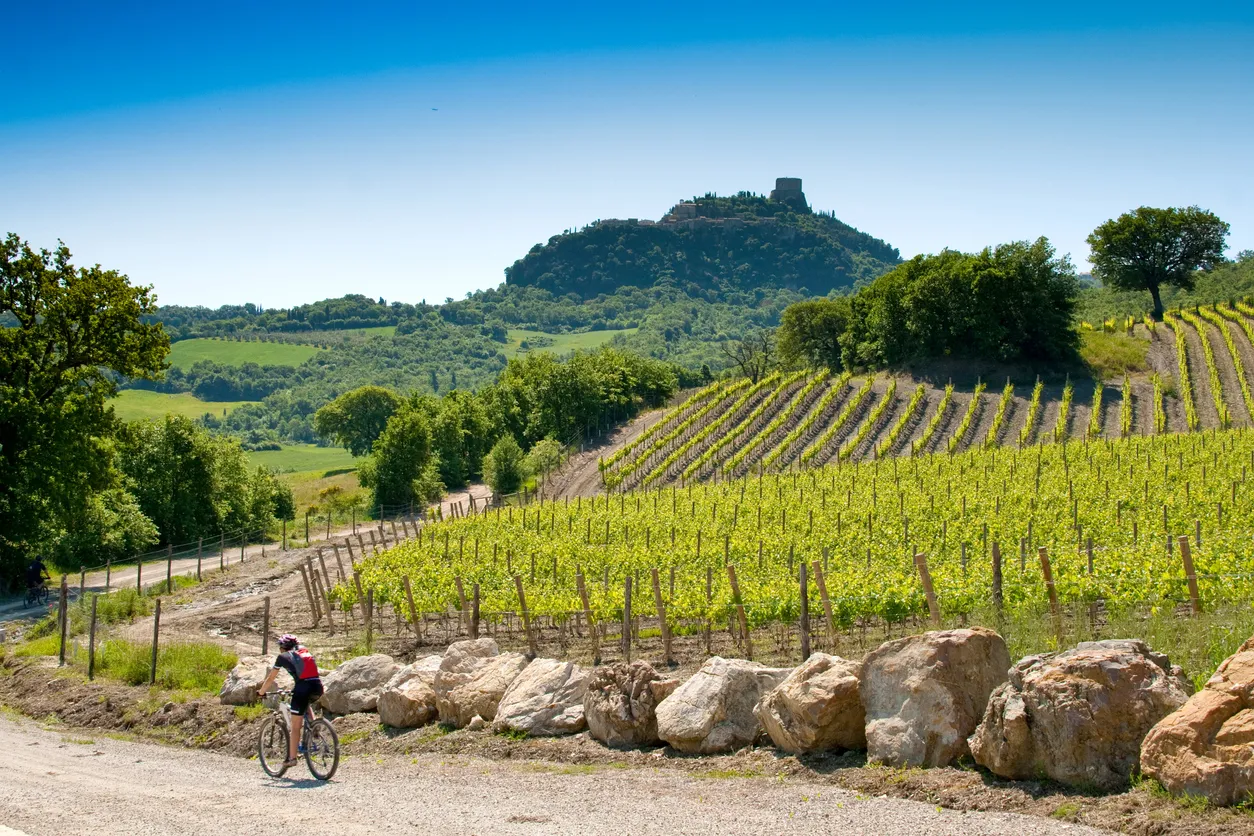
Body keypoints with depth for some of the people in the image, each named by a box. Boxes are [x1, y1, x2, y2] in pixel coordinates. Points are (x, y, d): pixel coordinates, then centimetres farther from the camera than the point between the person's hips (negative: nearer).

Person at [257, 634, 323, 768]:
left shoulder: (283, 656, 14)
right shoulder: (305, 651, 27)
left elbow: (270, 679, 20)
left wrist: (261, 692, 35)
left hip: (303, 687, -4)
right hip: (317, 687, 5)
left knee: (295, 727, 7)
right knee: (305, 702, 37)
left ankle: (292, 758, 8)